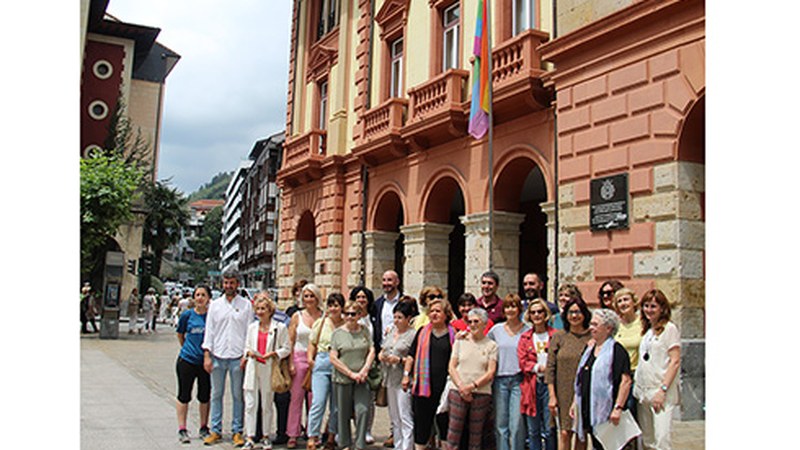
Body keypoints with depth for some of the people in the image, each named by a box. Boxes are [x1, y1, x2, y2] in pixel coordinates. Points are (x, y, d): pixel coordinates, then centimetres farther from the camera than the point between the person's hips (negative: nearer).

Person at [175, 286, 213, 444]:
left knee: (205, 396, 10)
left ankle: (204, 428, 24)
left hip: (206, 361, 1)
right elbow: (180, 334, 13)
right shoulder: (187, 315, -2)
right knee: (184, 395, 5)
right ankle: (182, 429, 17)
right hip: (187, 360, -1)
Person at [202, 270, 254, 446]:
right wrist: (207, 355, 0)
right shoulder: (215, 304, 8)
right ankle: (215, 430, 18)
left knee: (238, 395, 4)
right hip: (217, 356, 2)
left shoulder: (246, 305, 3)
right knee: (216, 394, 8)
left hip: (237, 357, -2)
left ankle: (237, 431, 13)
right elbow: (209, 330, 7)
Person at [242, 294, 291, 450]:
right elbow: (247, 347, 16)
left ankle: (266, 437, 20)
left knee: (267, 405, 7)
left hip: (268, 370, -3)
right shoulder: (252, 327, 11)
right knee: (250, 404, 0)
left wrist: (273, 354, -16)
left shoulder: (279, 327, -2)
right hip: (252, 369, 3)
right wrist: (249, 353, -6)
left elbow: (286, 349, -1)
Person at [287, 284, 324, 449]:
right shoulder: (297, 316, 5)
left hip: (317, 360, 0)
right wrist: (290, 363, -3)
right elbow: (291, 341, 4)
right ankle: (293, 435, 9)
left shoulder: (323, 317, 4)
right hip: (299, 358, 0)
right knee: (296, 397, 1)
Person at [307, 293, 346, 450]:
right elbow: (312, 343, 15)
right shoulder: (320, 322, 9)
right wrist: (310, 358, 1)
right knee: (318, 401, -8)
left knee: (336, 404, 7)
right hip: (321, 363, 0)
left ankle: (331, 437, 21)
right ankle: (312, 437, -3)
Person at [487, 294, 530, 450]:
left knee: (517, 424, -5)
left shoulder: (527, 330, 2)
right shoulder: (496, 329, 9)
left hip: (518, 380, -2)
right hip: (500, 380, 2)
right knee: (500, 424, 5)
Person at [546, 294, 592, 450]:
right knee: (564, 433, -3)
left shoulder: (592, 337, 2)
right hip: (564, 394, 0)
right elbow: (550, 368, 2)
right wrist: (552, 396, -4)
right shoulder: (558, 337, 3)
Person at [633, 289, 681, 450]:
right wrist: (637, 387, 8)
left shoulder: (669, 329, -4)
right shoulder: (646, 330, 16)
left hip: (661, 393, -7)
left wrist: (663, 390, -16)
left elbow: (675, 362, -10)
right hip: (643, 391, 7)